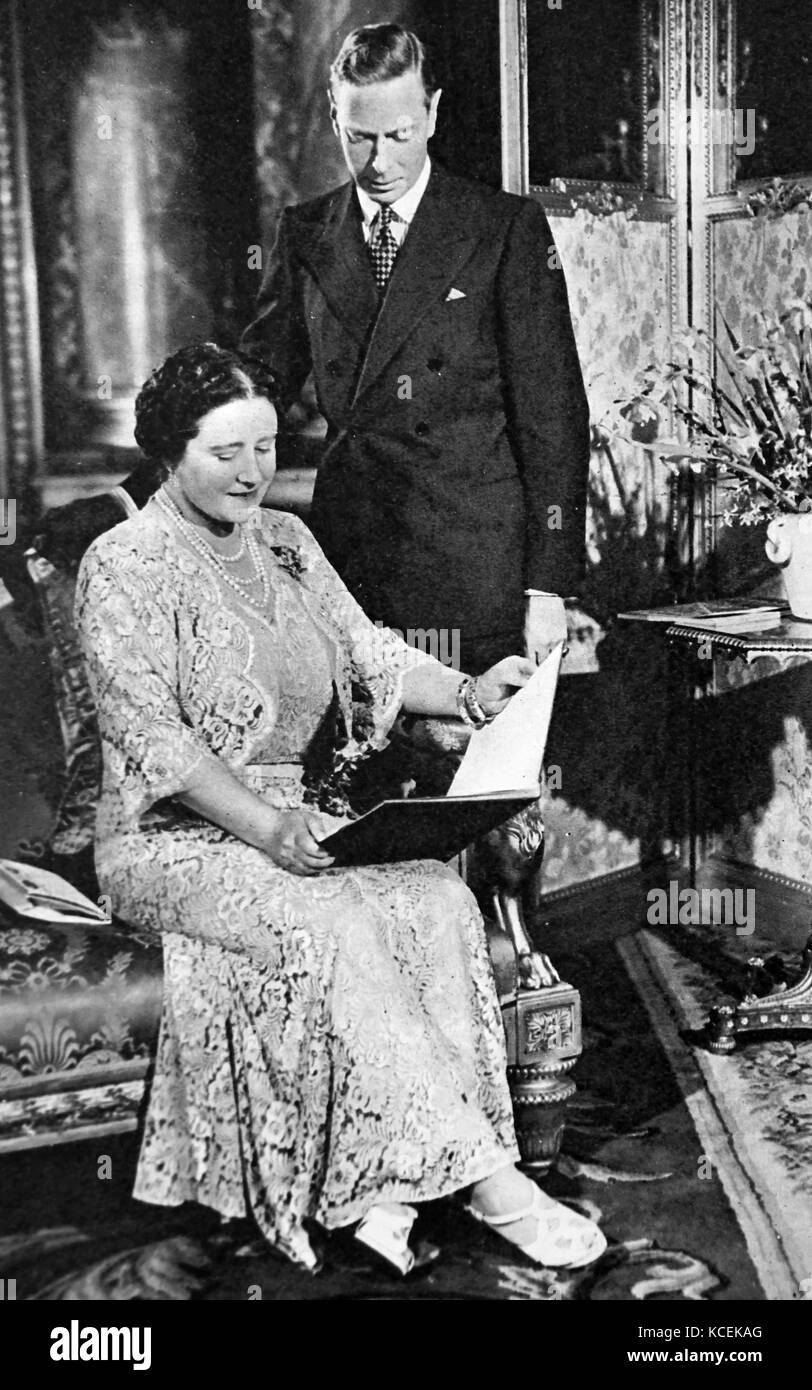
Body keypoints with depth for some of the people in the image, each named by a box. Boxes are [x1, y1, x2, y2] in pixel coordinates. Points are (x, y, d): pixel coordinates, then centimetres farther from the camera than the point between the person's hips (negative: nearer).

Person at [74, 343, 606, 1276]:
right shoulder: (124, 566, -7)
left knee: (438, 899, -22)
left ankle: (388, 1189, -25)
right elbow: (151, 737, -15)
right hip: (173, 840, -6)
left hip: (295, 819, 6)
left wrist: (465, 692, -10)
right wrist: (265, 825, -25)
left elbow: (368, 654, 9)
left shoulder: (284, 541, 15)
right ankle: (481, 1177, -25)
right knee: (335, 928, -31)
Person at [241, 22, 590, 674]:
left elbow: (552, 412, -2)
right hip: (345, 565, 3)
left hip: (476, 577, -3)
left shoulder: (507, 227, 0)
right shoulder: (304, 234, 11)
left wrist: (549, 588, -7)